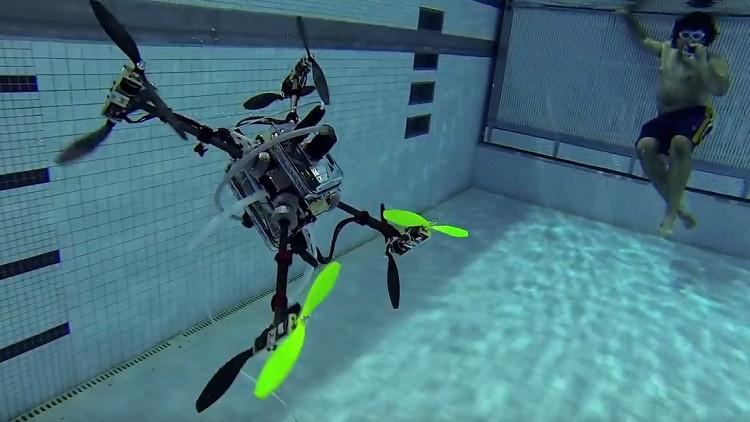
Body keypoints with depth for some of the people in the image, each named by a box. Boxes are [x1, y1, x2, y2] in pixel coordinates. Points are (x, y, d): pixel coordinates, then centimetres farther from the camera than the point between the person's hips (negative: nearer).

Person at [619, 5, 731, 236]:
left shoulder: (714, 61, 2)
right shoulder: (666, 50, 20)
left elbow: (720, 89, -16)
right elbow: (643, 39, 39)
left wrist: (701, 62, -20)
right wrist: (629, 16, 32)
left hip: (696, 114, -5)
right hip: (664, 117, 5)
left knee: (680, 142, -39)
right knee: (645, 146, -28)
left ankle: (670, 212, -33)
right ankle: (678, 208, -20)